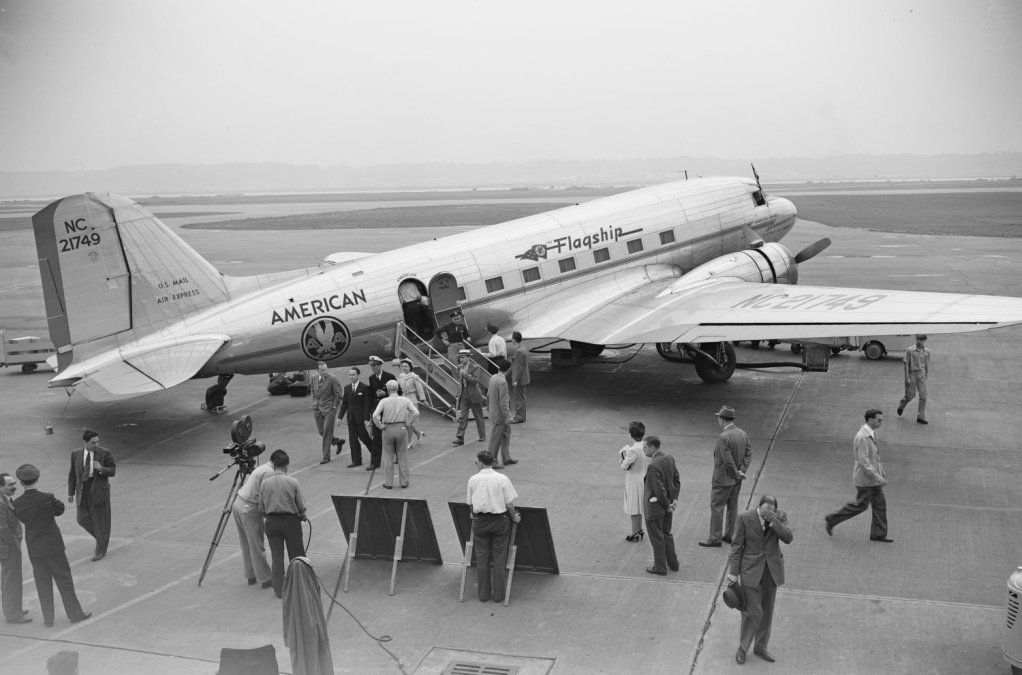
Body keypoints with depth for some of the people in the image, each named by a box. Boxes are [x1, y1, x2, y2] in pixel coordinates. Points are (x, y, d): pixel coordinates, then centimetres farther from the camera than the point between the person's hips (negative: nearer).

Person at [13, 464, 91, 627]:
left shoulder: (17, 503, -7)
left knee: (43, 583, 13)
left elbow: (24, 520, 8)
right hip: (53, 546, -3)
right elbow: (60, 508, 1)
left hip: (34, 549, 3)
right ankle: (75, 614, 16)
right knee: (64, 579, 8)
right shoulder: (47, 498, -18)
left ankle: (48, 619, 19)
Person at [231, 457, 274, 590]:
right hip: (249, 509, -9)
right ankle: (265, 579, 7)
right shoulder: (269, 472, -15)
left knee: (246, 545, 17)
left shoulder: (261, 467, 14)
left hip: (238, 503, 9)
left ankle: (251, 576, 27)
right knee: (257, 546, 0)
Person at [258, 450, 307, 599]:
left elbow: (261, 508, 3)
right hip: (290, 520, -2)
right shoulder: (292, 482, -11)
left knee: (276, 557, 9)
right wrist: (302, 516, 15)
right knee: (296, 554, 11)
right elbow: (301, 507, -6)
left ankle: (279, 589, 11)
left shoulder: (265, 483, -3)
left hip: (271, 522, 2)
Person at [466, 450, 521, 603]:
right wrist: (514, 517, 11)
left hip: (480, 521, 1)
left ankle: (483, 593, 20)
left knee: (482, 558, 12)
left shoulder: (473, 480, -4)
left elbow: (471, 504, 4)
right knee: (499, 558, 10)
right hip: (500, 520, -1)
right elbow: (509, 504, -7)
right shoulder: (502, 479, -8)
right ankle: (498, 594, 16)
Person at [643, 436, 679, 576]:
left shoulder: (653, 466, -28)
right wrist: (674, 499, 6)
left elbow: (659, 490, -25)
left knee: (657, 538, 9)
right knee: (667, 534, 24)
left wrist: (667, 505, -12)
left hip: (655, 507, -8)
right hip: (667, 504, 8)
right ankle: (673, 563, 35)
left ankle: (660, 568, 22)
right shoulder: (669, 458, -1)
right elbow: (677, 479, 7)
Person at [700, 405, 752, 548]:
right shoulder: (743, 434, 1)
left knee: (716, 507, 3)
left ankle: (715, 538, 9)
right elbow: (749, 452, 1)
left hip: (723, 479, -8)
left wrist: (737, 474, -11)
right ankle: (730, 535, 28)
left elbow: (728, 461, -25)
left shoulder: (724, 437, -25)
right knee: (732, 506, 18)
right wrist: (742, 470, -6)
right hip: (736, 480, 8)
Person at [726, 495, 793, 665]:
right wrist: (733, 572, -9)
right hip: (751, 568, -4)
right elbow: (737, 546, -10)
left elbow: (788, 539, -19)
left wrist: (773, 520, -31)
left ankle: (760, 647, 31)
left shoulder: (780, 516, -6)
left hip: (772, 569, 4)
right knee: (752, 611, -3)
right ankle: (742, 648, 18)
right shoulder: (745, 518, -15)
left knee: (767, 610, 14)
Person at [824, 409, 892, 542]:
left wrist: (881, 471, 19)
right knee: (861, 505, 2)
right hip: (865, 477, -9)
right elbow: (864, 462, -26)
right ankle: (832, 520, 16)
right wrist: (877, 477, -24)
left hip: (873, 475, 9)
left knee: (880, 504, 12)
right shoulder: (862, 437, -26)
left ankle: (878, 534, 22)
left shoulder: (871, 434, 6)